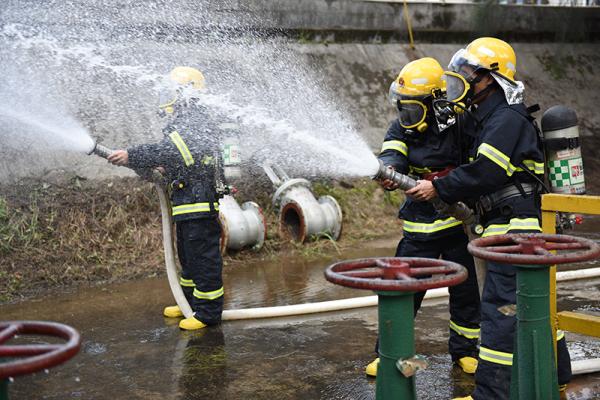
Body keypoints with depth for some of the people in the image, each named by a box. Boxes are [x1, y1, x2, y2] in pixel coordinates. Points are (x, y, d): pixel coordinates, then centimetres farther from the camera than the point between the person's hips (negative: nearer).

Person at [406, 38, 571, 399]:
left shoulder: (509, 119, -15)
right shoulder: (489, 117, 18)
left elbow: (486, 172, -24)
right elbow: (483, 171, 19)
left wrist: (439, 189, -17)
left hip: (514, 227, -11)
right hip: (508, 225, 11)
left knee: (500, 305, -10)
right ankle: (555, 371, 33)